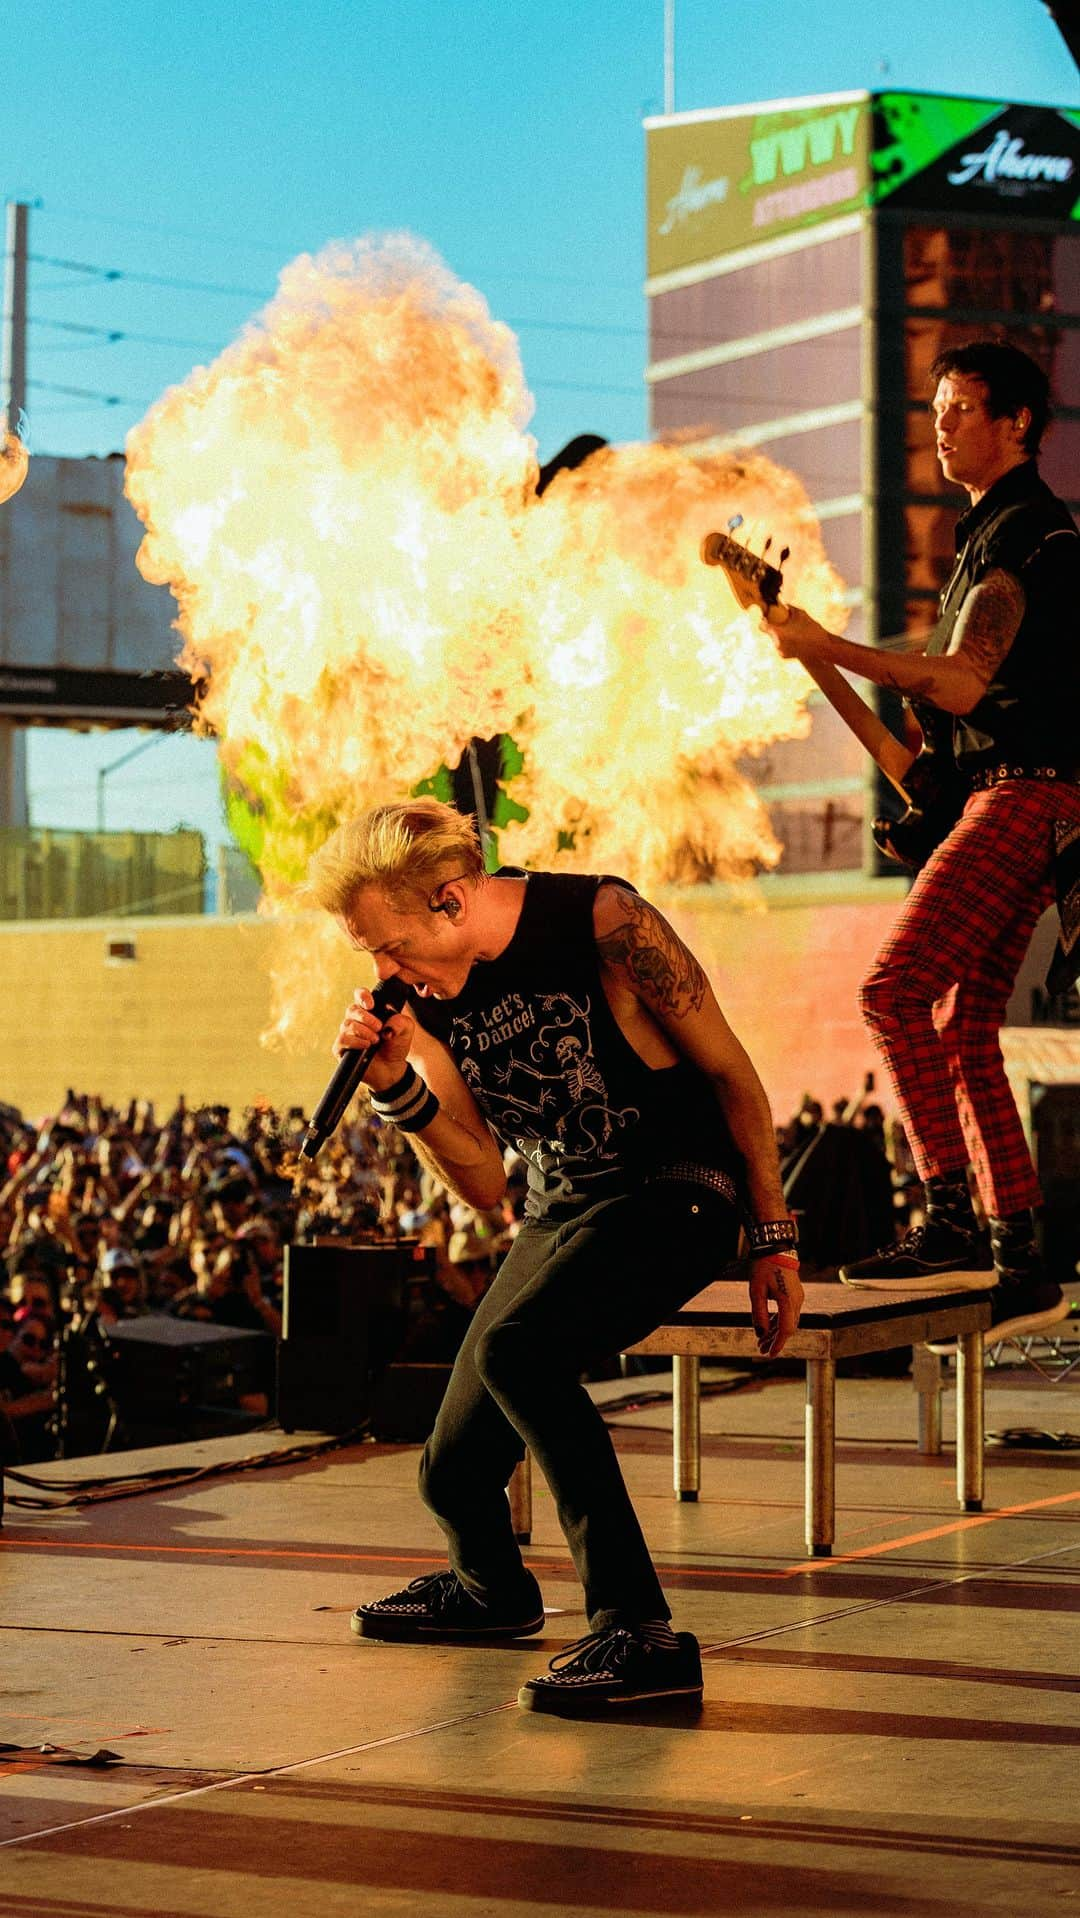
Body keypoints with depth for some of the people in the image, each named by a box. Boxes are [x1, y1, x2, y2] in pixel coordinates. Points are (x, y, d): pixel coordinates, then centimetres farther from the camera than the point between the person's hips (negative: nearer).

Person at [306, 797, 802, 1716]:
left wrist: (775, 1238, -6)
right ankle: (490, 1588, 43)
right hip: (559, 1211, 7)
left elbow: (728, 1070, -9)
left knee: (516, 1347, -33)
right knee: (455, 1471, 6)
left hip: (673, 1193, -7)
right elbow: (485, 1186, 1)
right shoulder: (423, 995, -2)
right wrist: (400, 1087, -16)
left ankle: (640, 1630, -32)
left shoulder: (602, 921, -20)